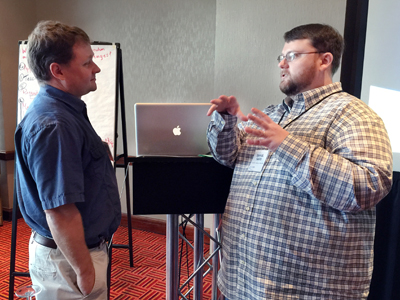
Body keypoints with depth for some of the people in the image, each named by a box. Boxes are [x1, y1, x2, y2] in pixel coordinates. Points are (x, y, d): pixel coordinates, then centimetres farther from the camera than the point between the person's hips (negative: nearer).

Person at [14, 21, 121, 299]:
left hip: (85, 246, 10)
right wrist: (85, 271, -22)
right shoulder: (53, 125, -28)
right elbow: (60, 212, -29)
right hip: (67, 257, -10)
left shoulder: (63, 109, 6)